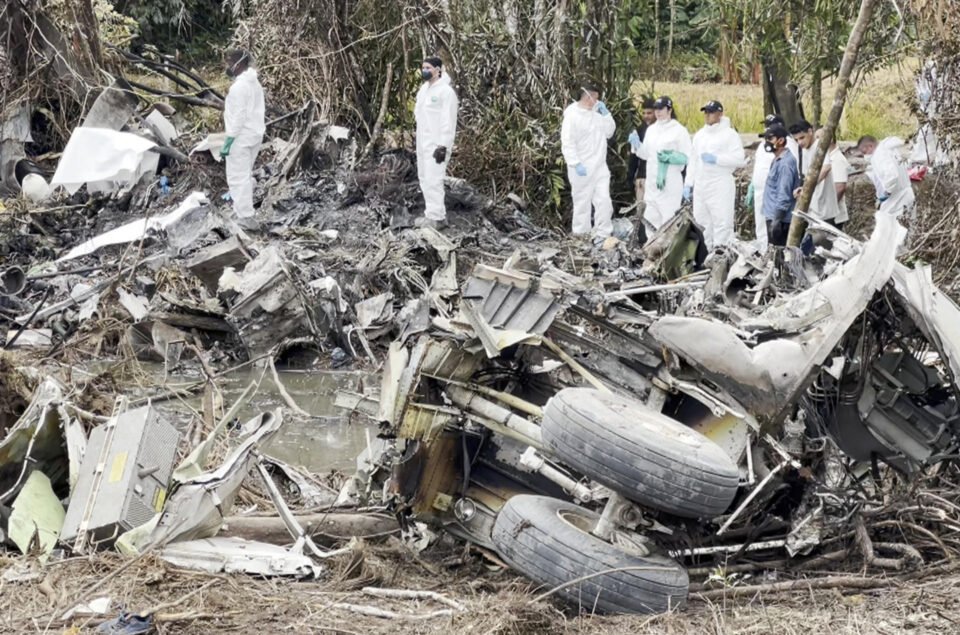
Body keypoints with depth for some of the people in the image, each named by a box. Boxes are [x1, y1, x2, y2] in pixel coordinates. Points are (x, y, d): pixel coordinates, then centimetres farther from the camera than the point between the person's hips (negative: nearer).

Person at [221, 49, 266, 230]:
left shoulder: (239, 86, -19)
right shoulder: (254, 83, 11)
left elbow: (238, 116, -23)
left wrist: (228, 141, -20)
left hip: (241, 137, -10)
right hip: (255, 134, 10)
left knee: (238, 177, -6)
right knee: (245, 175, 19)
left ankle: (246, 217, -8)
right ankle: (243, 209, 27)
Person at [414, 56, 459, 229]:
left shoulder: (446, 91, -14)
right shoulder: (423, 89, 14)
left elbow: (449, 121, -18)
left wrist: (443, 146, -22)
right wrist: (419, 141, 16)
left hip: (437, 144, -9)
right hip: (423, 142, 9)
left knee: (433, 179, -10)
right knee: (424, 178, 13)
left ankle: (437, 217, -6)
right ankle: (431, 213, 21)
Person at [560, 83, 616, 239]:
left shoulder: (596, 113, 11)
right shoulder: (572, 116, -12)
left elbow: (609, 132, 17)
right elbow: (567, 144, -17)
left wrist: (605, 113, 5)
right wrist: (576, 164, -24)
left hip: (600, 167, 7)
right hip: (582, 169, -7)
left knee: (604, 201, 3)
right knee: (582, 202, 2)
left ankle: (603, 234, 10)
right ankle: (581, 235, 11)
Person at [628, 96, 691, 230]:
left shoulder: (679, 130, -7)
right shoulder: (651, 129, 12)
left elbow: (687, 157, -7)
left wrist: (671, 158, -22)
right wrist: (636, 144, -1)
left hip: (670, 182, -6)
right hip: (652, 180, 6)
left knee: (669, 217, -8)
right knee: (651, 218, 9)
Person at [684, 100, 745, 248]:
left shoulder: (729, 134, -2)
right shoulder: (699, 135, 18)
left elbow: (739, 159, -11)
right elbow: (693, 161, 20)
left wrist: (716, 159, -16)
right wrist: (688, 183, 15)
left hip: (721, 187, -7)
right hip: (700, 186, 7)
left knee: (722, 224, -12)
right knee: (701, 223, 9)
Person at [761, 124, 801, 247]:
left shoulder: (785, 163, -16)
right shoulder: (777, 160, 15)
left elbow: (784, 194, -21)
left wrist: (777, 219, -22)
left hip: (779, 218, -10)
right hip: (773, 216, 10)